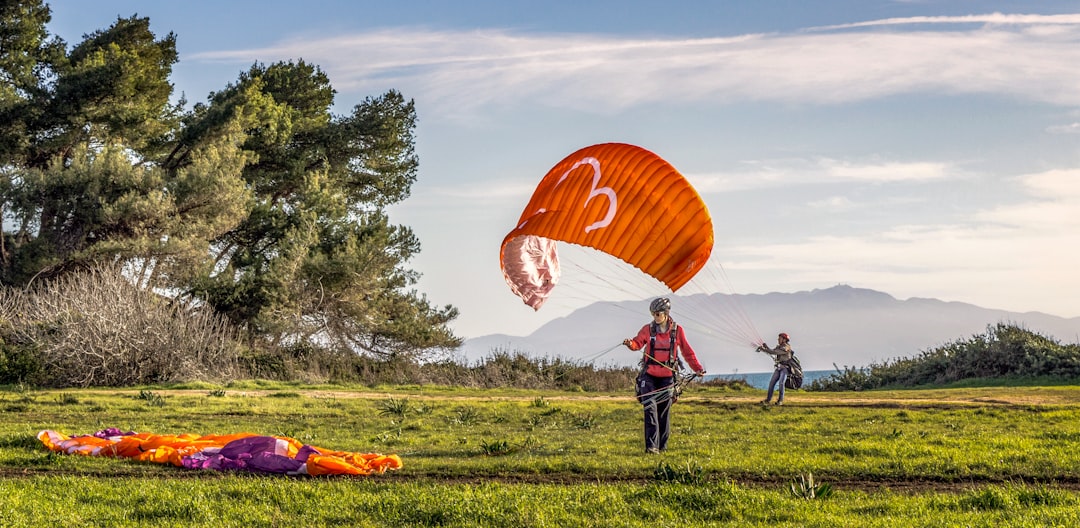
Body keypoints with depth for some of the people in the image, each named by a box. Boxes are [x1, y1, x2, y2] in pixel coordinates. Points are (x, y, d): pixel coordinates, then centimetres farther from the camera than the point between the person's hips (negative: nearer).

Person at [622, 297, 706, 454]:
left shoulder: (677, 331, 3)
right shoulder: (647, 329, 3)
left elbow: (687, 352, 8)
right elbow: (638, 343, -10)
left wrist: (698, 368, -1)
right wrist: (631, 343, -32)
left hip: (667, 377, 1)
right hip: (649, 376, -1)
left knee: (664, 412, 7)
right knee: (650, 408, -12)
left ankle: (662, 445, 18)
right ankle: (651, 445, -16)